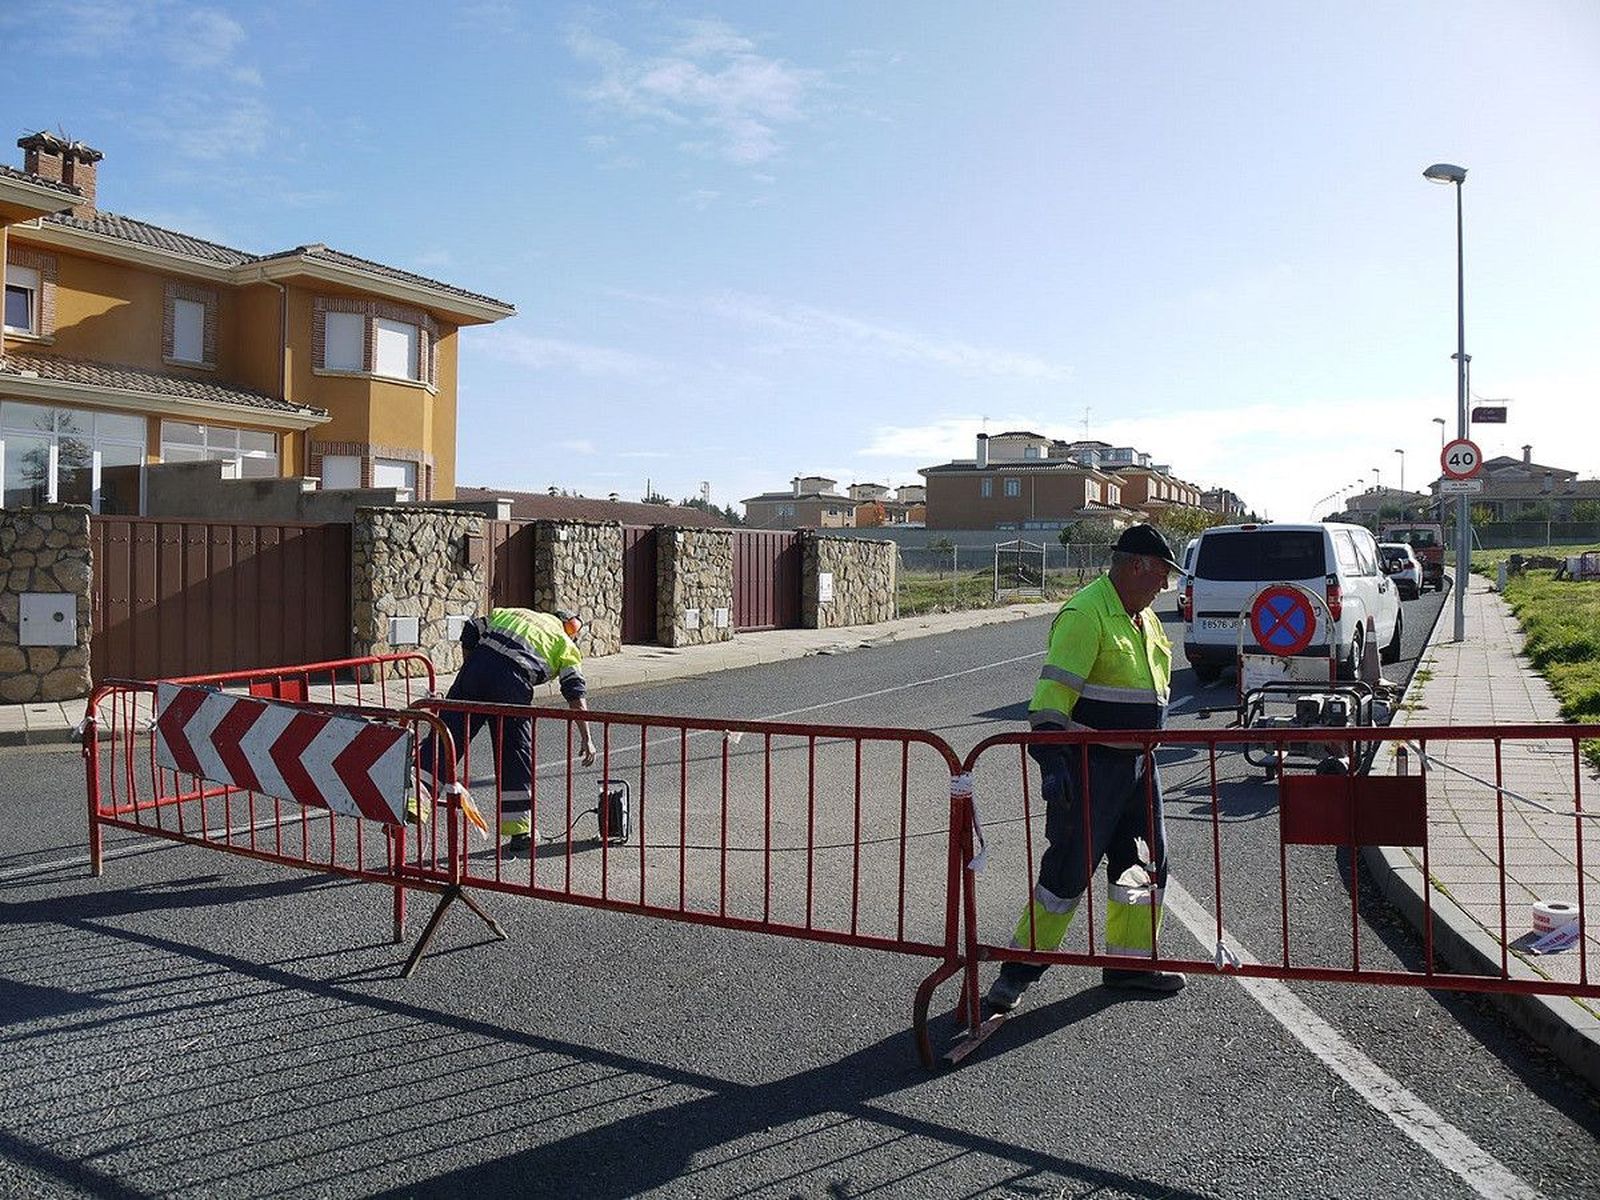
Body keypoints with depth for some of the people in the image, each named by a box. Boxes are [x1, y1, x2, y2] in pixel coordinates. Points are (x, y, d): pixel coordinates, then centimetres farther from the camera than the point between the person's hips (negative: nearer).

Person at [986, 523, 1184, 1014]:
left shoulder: (1145, 618, 13)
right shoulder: (1084, 614, -16)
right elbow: (1054, 691, -24)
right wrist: (1051, 759, -32)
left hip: (1137, 762, 9)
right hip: (1088, 765, -9)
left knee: (1147, 859, 13)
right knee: (1069, 868, -5)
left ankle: (1130, 961, 29)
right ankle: (1020, 969, 8)